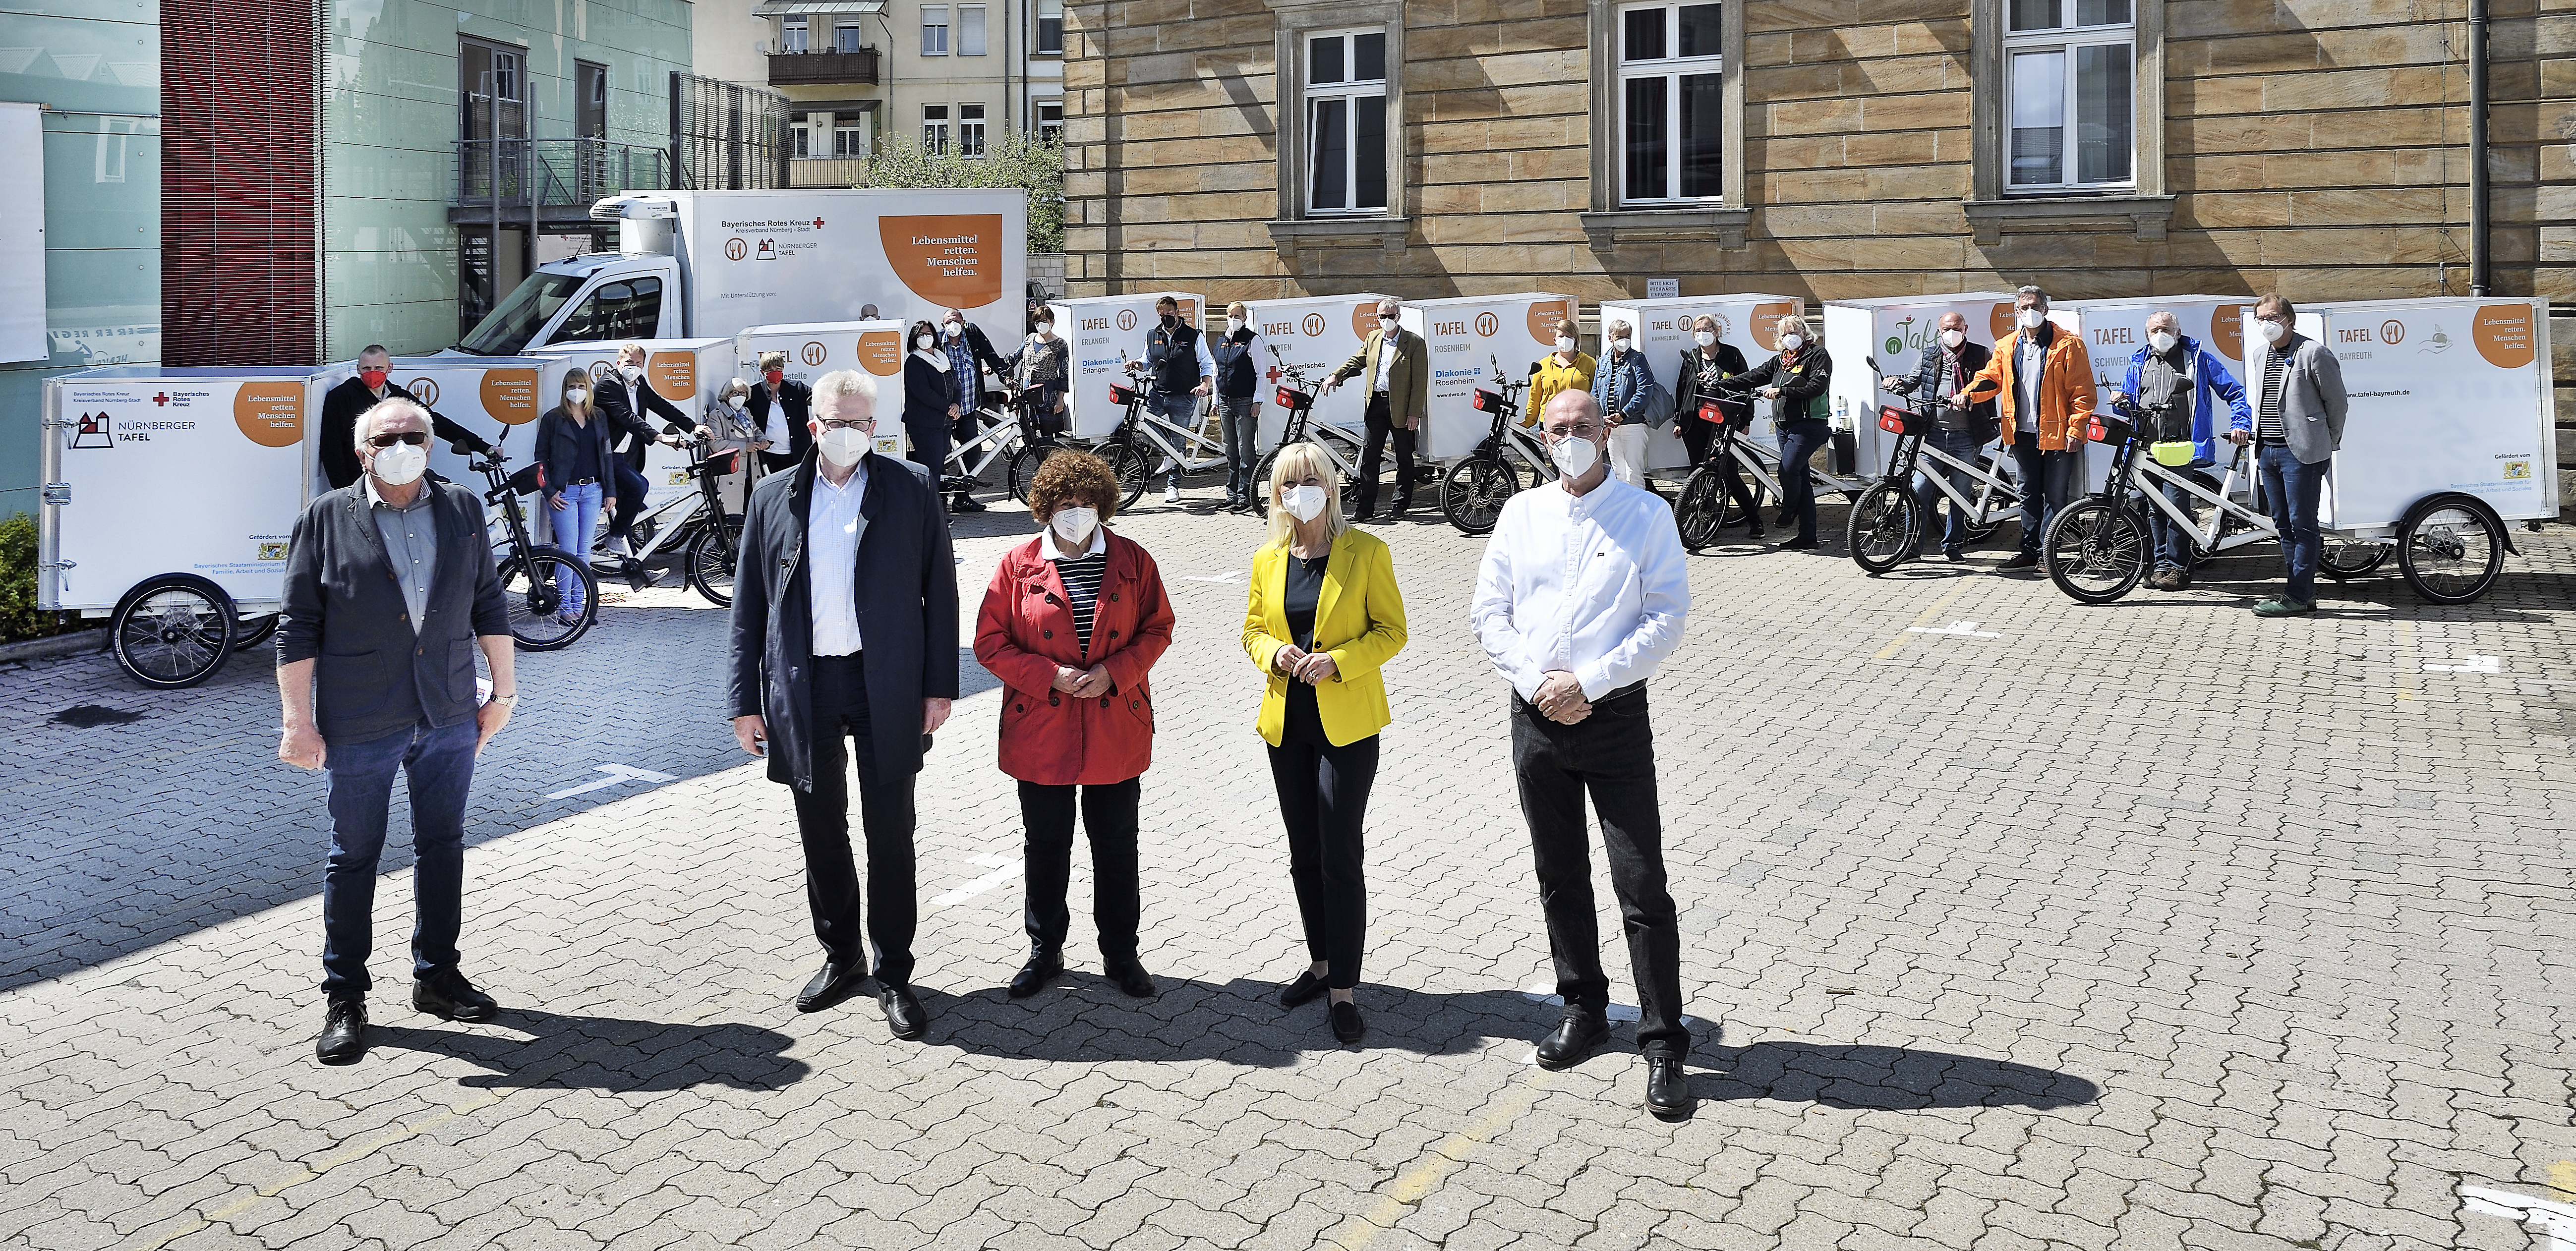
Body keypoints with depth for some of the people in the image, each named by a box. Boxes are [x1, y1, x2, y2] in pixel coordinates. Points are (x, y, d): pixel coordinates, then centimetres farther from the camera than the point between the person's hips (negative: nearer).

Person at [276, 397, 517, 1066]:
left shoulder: (463, 509, 6)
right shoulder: (326, 518, -4)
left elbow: (488, 604, 11)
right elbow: (297, 627, -4)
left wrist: (504, 690, 9)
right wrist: (299, 722, -8)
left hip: (449, 716, 3)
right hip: (359, 723, -3)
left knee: (443, 845, 12)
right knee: (354, 856, 6)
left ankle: (438, 976, 27)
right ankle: (345, 998, 17)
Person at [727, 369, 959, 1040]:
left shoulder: (913, 489, 2)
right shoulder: (774, 497, 7)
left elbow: (940, 590, 2)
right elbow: (749, 604, 8)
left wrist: (939, 686, -4)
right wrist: (745, 700, 3)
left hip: (886, 686, -2)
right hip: (804, 688, 2)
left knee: (890, 834, 1)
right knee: (821, 834, 12)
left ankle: (894, 976, 13)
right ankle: (840, 956, 29)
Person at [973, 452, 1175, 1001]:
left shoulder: (1133, 561, 0)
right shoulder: (1019, 564, -3)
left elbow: (1158, 629, 5)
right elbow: (990, 642, -2)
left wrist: (1114, 671, -13)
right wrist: (1052, 677, -14)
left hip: (1116, 730, 0)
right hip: (1040, 731, 0)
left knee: (1117, 844, 10)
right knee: (1046, 846, 11)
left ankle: (1121, 955, 24)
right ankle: (1045, 951, 28)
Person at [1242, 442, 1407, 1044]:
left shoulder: (1366, 553, -6)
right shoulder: (1267, 559, 7)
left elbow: (1392, 631, -5)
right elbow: (1253, 629, 14)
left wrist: (1336, 662, -19)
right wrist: (1275, 654, -8)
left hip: (1346, 724, -5)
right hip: (1286, 722, 5)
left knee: (1340, 856, -5)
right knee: (1303, 854, 13)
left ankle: (1344, 988, 4)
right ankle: (1321, 962, 30)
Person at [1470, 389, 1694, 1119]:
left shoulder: (1646, 515, -2)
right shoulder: (1522, 514, 8)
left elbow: (1668, 619, -8)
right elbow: (1489, 614, 6)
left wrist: (1587, 681, -16)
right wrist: (1537, 682, -9)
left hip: (1615, 717, -4)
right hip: (1536, 719, 4)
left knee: (1642, 887, -5)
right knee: (1559, 877, 15)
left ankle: (1664, 1045, 3)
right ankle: (1584, 1010, 31)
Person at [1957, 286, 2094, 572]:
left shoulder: (2068, 345, -5)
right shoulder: (2007, 347, 10)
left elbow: (2083, 392, -7)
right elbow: (1990, 378, 11)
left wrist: (2076, 430, -14)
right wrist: (1967, 393, -11)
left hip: (2057, 435, -5)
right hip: (2022, 433, 5)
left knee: (2055, 496, 0)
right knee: (2028, 495, 12)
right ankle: (2029, 552, 19)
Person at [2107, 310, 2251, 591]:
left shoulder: (2198, 359, 10)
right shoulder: (2138, 363, 21)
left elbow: (2235, 393, 10)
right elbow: (2128, 403, 27)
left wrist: (2240, 423, -5)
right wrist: (2120, 400, 3)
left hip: (2181, 448, -4)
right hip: (2146, 448, 4)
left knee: (2176, 504, -13)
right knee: (2155, 508, 4)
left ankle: (2178, 567, -6)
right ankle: (2162, 564, 13)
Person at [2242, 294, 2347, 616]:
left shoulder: (2314, 353, -9)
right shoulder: (2262, 355, 14)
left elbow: (2336, 401, -3)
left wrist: (2327, 444, 4)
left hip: (2302, 452, -8)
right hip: (2268, 450, 8)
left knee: (2302, 524, -4)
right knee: (2284, 525, 11)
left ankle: (2297, 596, -1)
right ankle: (2303, 592, 18)